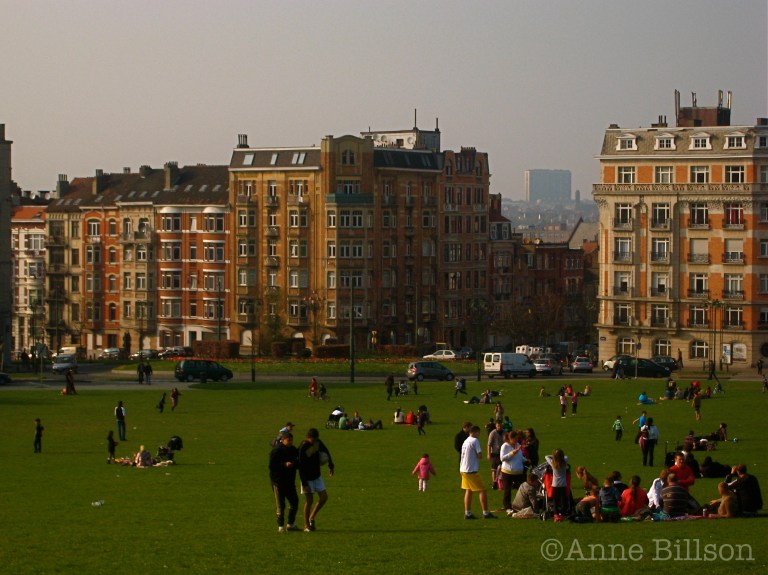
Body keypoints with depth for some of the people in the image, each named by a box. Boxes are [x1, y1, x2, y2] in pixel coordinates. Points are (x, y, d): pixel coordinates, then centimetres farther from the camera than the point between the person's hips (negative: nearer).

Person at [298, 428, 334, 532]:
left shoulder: (317, 442, -6)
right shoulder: (303, 448, -25)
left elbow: (326, 452, 17)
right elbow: (301, 467, -23)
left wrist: (331, 465, 19)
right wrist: (304, 484, -24)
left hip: (317, 476, 7)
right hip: (307, 478, -7)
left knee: (324, 497, 4)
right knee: (309, 500, -4)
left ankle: (312, 518, 21)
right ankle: (306, 525, 8)